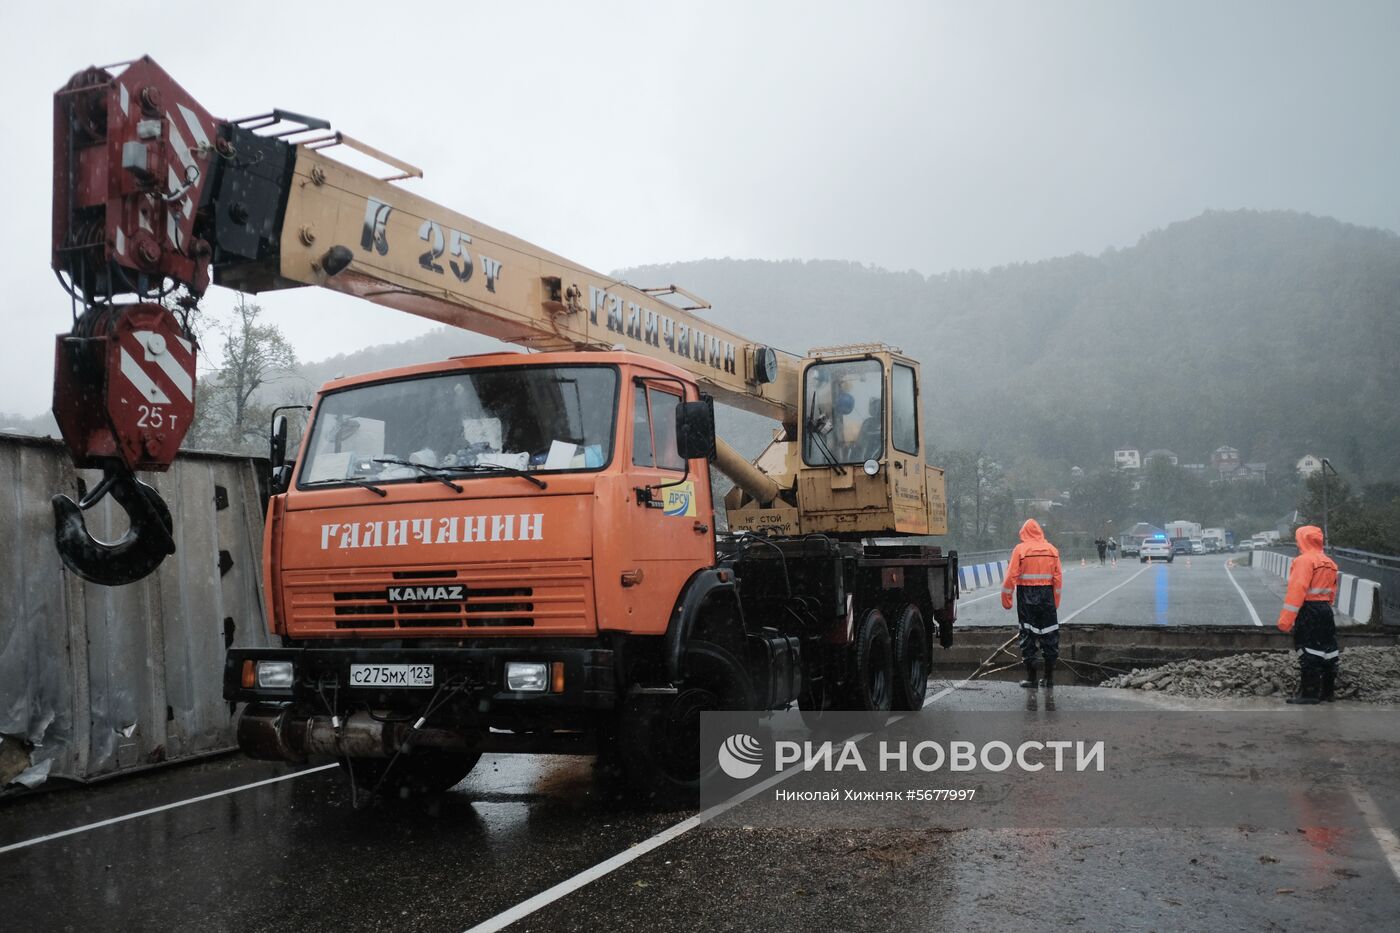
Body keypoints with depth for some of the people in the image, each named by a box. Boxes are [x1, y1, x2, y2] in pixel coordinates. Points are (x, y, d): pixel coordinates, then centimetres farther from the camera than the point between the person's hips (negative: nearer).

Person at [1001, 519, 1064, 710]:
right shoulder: (1052, 550, 3)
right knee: (1050, 639, 8)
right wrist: (1056, 602, 13)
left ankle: (1031, 687, 7)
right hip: (1046, 596, 2)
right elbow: (1058, 578, 5)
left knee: (1028, 639, 4)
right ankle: (1049, 687, 10)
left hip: (1026, 597, -2)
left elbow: (1011, 576, -9)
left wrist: (1006, 599, -1)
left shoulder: (1020, 549, -6)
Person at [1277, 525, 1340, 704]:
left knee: (1309, 653, -6)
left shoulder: (1304, 560, -13)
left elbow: (1296, 591, -20)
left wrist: (1286, 619, -20)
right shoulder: (1329, 563, 15)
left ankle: (1309, 694, -7)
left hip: (1308, 611, -9)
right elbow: (1332, 593, 18)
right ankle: (1327, 692, 19)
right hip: (1325, 609, 9)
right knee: (1327, 651, 12)